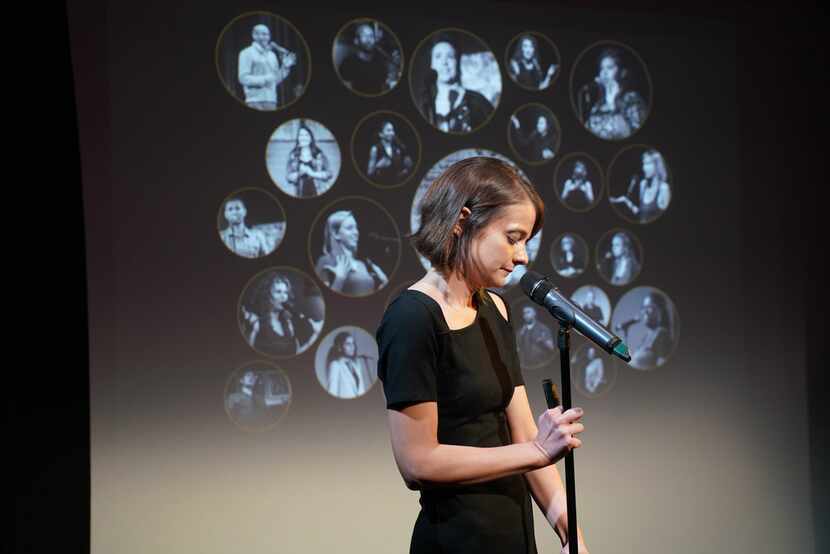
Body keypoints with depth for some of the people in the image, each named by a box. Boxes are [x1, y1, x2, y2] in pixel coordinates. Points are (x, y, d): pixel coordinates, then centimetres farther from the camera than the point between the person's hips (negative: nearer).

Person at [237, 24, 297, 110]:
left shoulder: (272, 55, 17)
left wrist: (285, 67, 3)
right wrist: (264, 79, -18)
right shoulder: (247, 53, -1)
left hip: (271, 100, 6)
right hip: (255, 100, -6)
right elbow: (243, 78, -9)